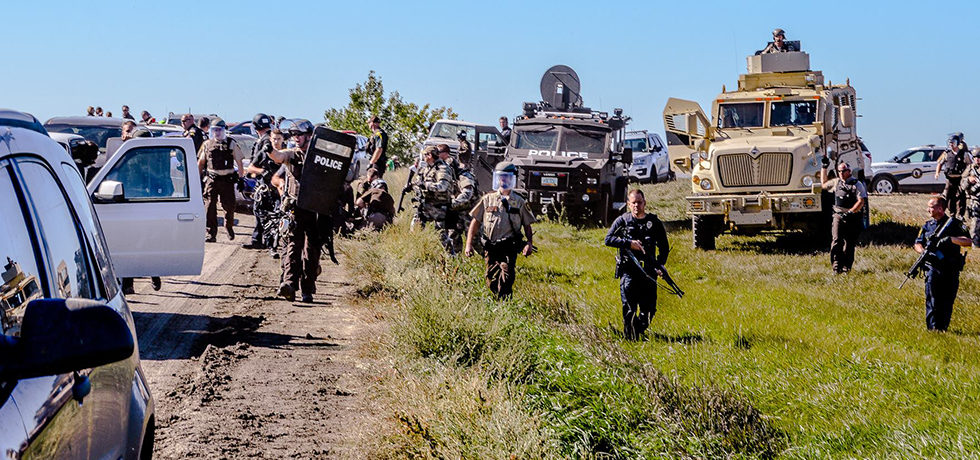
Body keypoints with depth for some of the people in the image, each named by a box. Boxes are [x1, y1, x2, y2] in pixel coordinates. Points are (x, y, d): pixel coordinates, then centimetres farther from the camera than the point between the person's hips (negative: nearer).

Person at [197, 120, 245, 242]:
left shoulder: (231, 144, 4)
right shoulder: (207, 144, 10)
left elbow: (239, 163, 6)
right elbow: (200, 162, 17)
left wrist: (241, 178, 1)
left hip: (227, 179, -1)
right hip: (211, 179, 1)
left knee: (229, 206, 4)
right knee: (210, 207, -6)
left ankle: (229, 227, 31)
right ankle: (211, 234, -3)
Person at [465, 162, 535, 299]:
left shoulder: (519, 202, 8)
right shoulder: (487, 199, 8)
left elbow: (527, 225, 11)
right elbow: (475, 222, 9)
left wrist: (529, 243, -5)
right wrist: (469, 244, 2)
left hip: (509, 248, -2)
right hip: (490, 248, 2)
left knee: (505, 282, -16)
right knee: (492, 282, 5)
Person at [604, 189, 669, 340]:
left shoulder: (654, 222, 11)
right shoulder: (622, 220, 8)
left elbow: (664, 247, 16)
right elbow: (608, 239, 0)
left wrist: (660, 266, 2)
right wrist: (629, 243, -12)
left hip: (649, 272, 2)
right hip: (628, 270, -2)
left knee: (649, 308, 1)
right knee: (629, 308, -10)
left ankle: (640, 332, 24)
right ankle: (630, 338, -1)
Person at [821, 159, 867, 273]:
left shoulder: (857, 184, -2)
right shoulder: (836, 182, 14)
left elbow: (861, 201, -9)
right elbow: (824, 184, 32)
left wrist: (850, 211, -19)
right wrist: (824, 167, 29)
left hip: (852, 218, -3)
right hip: (838, 216, 3)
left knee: (849, 244, 3)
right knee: (836, 241, -12)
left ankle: (846, 268, 10)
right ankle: (836, 267, -15)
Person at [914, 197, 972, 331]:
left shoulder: (954, 223, 1)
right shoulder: (927, 225, 12)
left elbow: (968, 242, -7)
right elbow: (917, 244, 13)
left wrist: (950, 239, -21)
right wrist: (924, 252, -10)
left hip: (951, 270, -1)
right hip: (933, 268, 1)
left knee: (947, 300, 3)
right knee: (932, 300, -7)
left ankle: (943, 328, 13)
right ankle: (932, 328, -4)